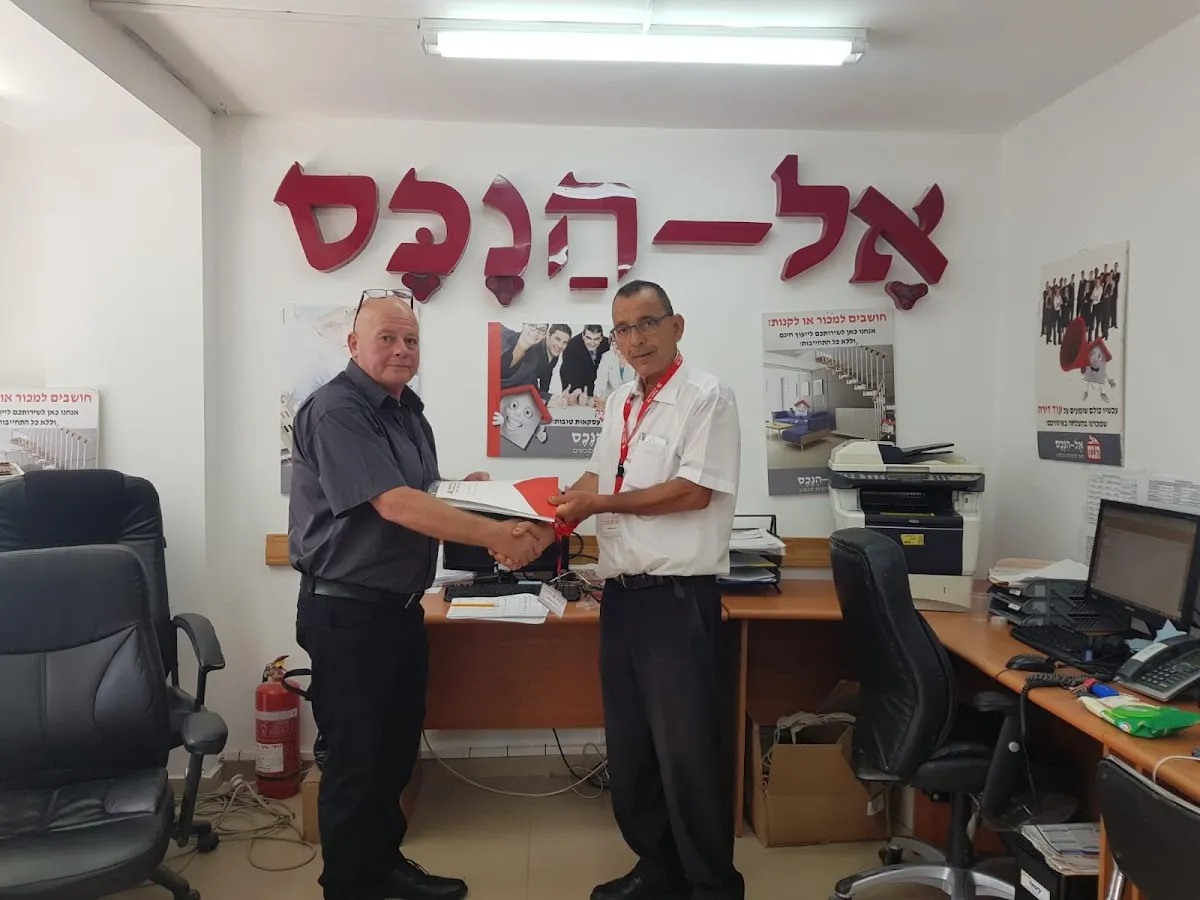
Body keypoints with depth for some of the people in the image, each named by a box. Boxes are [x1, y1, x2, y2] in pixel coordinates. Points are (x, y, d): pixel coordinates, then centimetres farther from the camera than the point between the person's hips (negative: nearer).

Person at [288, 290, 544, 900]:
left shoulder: (408, 410, 11)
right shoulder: (336, 411, -18)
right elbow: (396, 506, -27)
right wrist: (495, 535, -27)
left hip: (401, 607, 9)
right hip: (346, 612, -9)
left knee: (396, 749, 20)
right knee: (354, 758, 4)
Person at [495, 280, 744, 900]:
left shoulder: (705, 396, -9)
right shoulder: (620, 402, 14)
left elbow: (694, 491, -17)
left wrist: (600, 504, -13)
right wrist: (547, 524, 5)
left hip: (678, 595, -8)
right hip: (621, 592, 8)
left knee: (686, 748, 2)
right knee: (629, 744, 16)